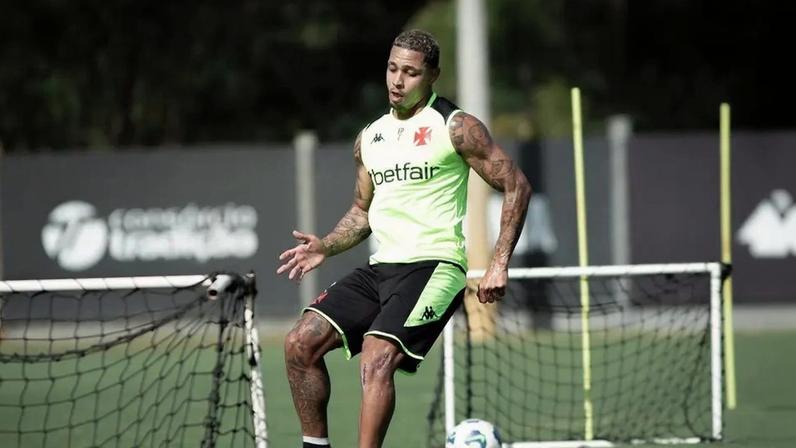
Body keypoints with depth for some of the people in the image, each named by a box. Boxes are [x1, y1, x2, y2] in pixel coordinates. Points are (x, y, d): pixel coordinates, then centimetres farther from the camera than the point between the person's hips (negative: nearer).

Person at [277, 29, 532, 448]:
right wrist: (326, 246, 8)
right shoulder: (369, 138, 16)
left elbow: (515, 185, -3)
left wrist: (499, 263, -11)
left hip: (433, 267, -7)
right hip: (380, 268, 7)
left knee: (376, 358, -27)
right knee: (301, 342, -6)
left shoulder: (455, 127, -3)